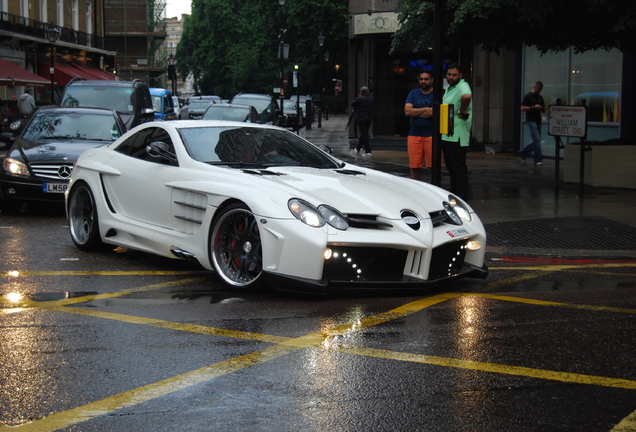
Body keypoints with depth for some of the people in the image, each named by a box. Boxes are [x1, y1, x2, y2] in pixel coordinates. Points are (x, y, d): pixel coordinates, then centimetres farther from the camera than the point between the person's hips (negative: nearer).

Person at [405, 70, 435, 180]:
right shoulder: (413, 93, 15)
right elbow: (407, 111, 0)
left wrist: (416, 112, -4)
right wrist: (426, 110, -3)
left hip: (431, 134, -3)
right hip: (414, 134, 3)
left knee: (434, 165, -8)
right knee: (414, 166, 4)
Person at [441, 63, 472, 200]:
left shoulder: (462, 86, -15)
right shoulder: (448, 89, 16)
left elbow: (467, 96, -38)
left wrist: (462, 112, -23)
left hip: (457, 136, -10)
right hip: (446, 135, 10)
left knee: (459, 169, -7)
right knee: (451, 168, 16)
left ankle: (461, 200, -4)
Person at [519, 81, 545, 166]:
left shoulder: (540, 97, 17)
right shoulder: (528, 96, -4)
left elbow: (543, 109, 25)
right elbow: (522, 108, -9)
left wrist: (543, 108, 0)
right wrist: (533, 107, -18)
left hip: (538, 121, 8)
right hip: (531, 120, -8)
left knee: (536, 141, 9)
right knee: (536, 140, -12)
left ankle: (523, 152, 25)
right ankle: (538, 159, -10)